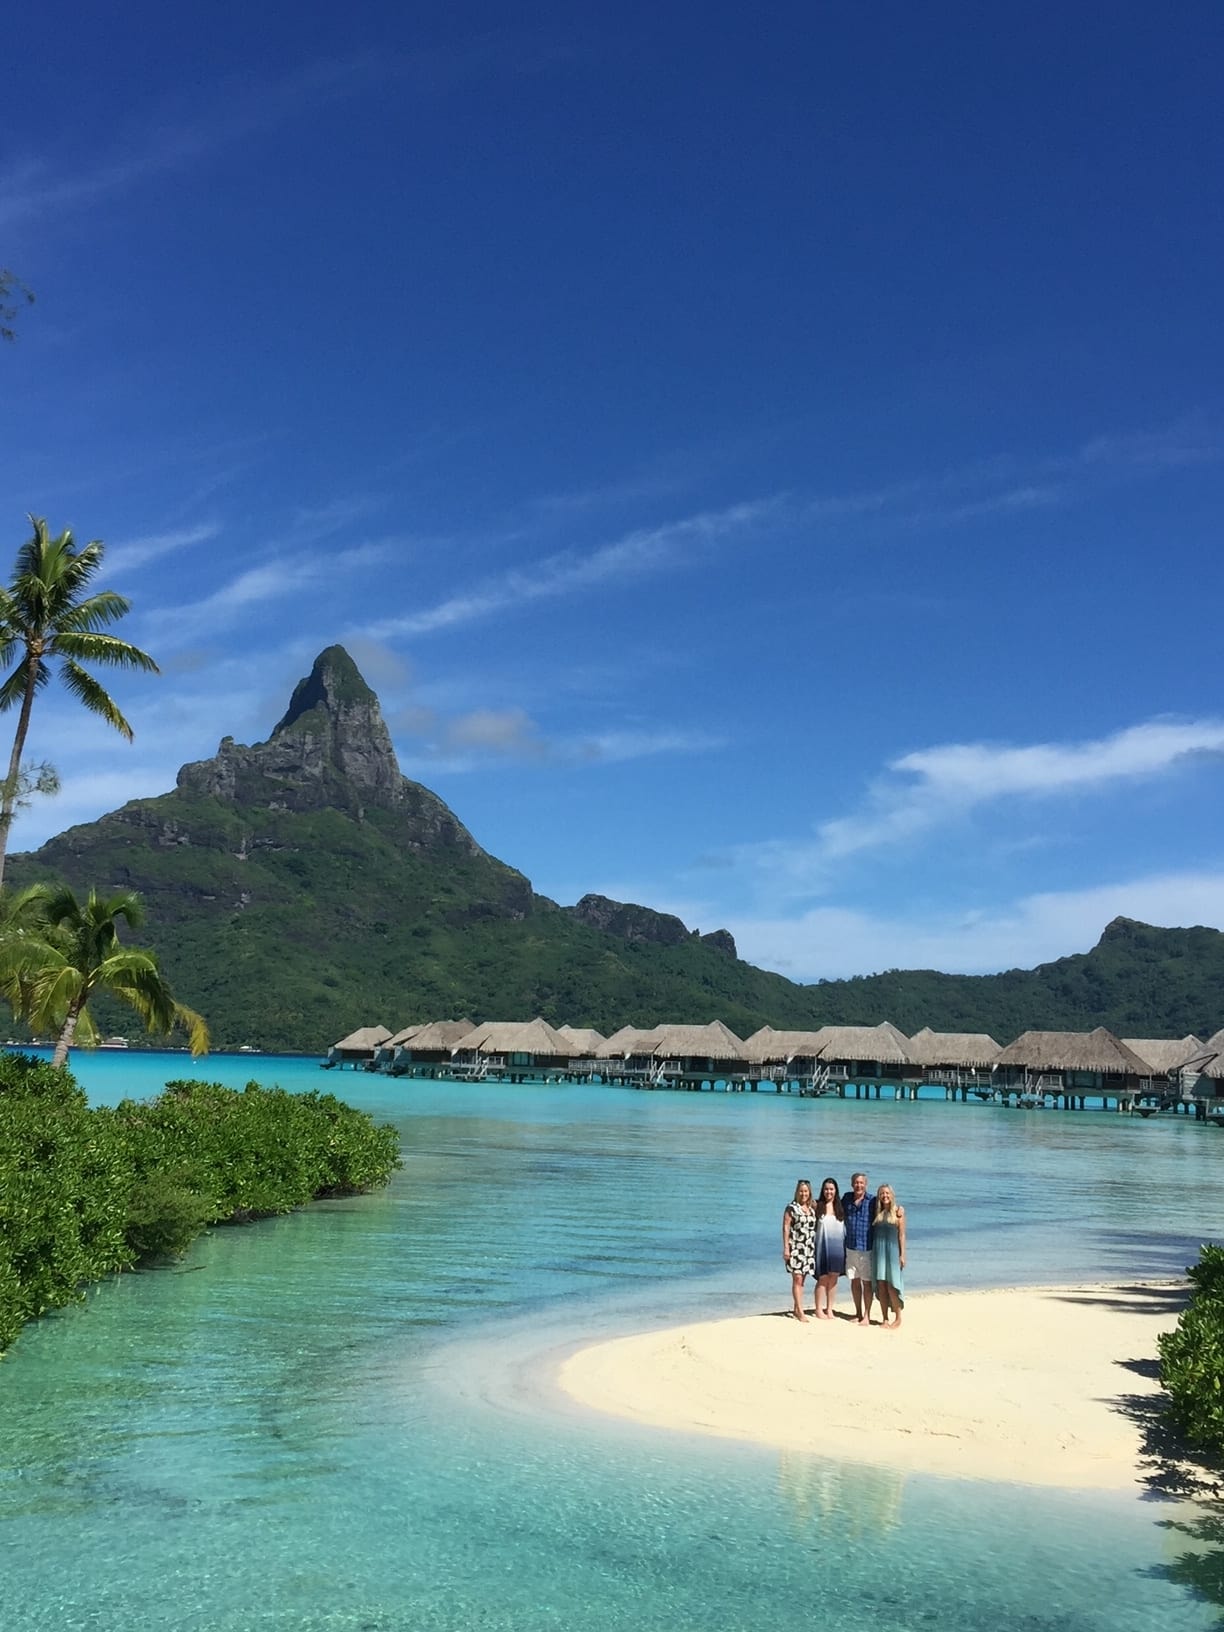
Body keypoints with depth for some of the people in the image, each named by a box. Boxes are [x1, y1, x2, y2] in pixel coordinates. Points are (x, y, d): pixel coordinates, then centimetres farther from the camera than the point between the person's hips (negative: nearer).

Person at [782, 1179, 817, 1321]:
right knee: (797, 1278, -8)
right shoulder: (791, 1207, -4)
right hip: (795, 1247, -5)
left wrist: (815, 1246, 10)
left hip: (809, 1248, 5)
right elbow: (785, 1228, -6)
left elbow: (814, 1228, 15)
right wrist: (786, 1247, -11)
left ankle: (796, 1309, 16)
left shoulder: (812, 1208, 11)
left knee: (801, 1279, 8)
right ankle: (800, 1311, -9)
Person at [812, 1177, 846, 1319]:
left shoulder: (840, 1206, 7)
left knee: (833, 1278, 8)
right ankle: (819, 1309, 8)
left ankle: (829, 1309, 18)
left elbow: (845, 1225, 8)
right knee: (823, 1278, -1)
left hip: (838, 1246, 4)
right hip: (823, 1245, -3)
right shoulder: (818, 1206, -3)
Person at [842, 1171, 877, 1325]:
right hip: (850, 1247, 4)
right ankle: (858, 1312, 27)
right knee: (854, 1281, 14)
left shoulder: (872, 1201, -9)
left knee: (867, 1283, 1)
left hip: (867, 1248, -4)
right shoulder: (846, 1198, 4)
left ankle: (867, 1316, 9)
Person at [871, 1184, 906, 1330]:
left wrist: (902, 1254, -6)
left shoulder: (898, 1210, -1)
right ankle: (885, 1319, 12)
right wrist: (872, 1251, 3)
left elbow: (901, 1234, -2)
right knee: (881, 1286, 3)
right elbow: (873, 1232, 10)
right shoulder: (877, 1212, 10)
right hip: (878, 1250, 4)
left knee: (892, 1286, -4)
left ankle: (898, 1318, 10)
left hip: (892, 1249, -4)